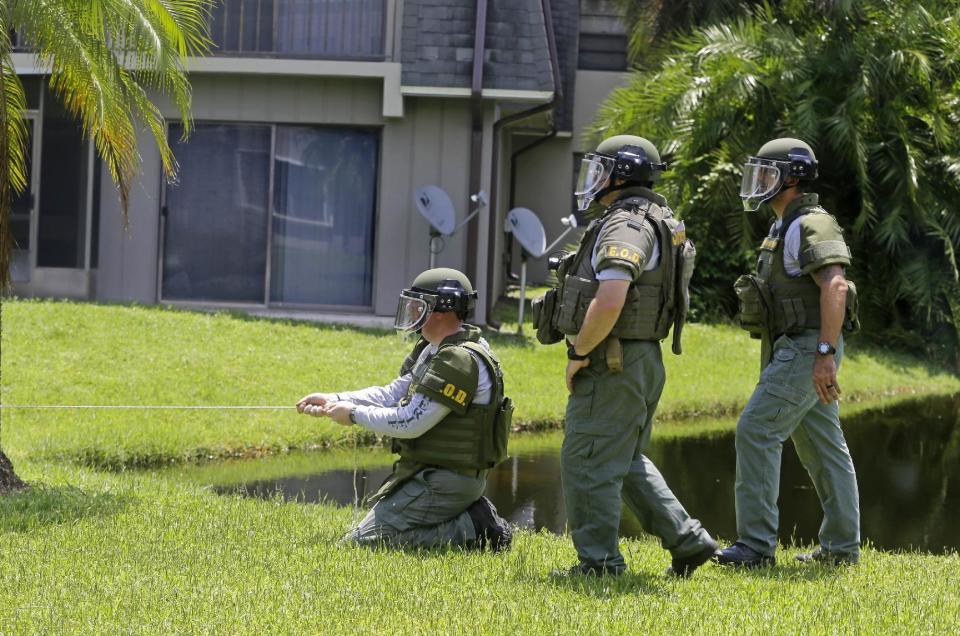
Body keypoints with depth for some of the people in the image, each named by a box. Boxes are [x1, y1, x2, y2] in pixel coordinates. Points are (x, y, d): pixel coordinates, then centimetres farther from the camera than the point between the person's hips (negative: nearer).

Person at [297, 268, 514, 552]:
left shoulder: (460, 361, -22)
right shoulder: (434, 350, 11)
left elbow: (410, 423, -23)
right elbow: (393, 393, 15)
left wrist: (355, 414, -11)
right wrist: (334, 400, 5)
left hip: (444, 482, -10)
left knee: (362, 542, -12)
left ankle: (470, 530, -10)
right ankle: (469, 519, 10)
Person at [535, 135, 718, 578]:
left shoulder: (624, 226, -17)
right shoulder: (654, 225, 17)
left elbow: (609, 300, -29)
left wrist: (580, 352, -18)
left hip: (611, 368, -11)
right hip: (642, 360, 11)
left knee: (588, 463, -4)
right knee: (627, 462, 19)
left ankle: (599, 562, 0)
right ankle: (687, 541, 17)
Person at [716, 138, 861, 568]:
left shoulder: (811, 225, -14)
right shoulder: (784, 230, 19)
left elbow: (835, 287, -25)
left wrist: (825, 354, -30)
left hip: (808, 350, -11)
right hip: (793, 351, 11)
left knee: (756, 430, -15)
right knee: (822, 447, 10)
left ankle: (756, 544, -17)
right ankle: (842, 546, 14)